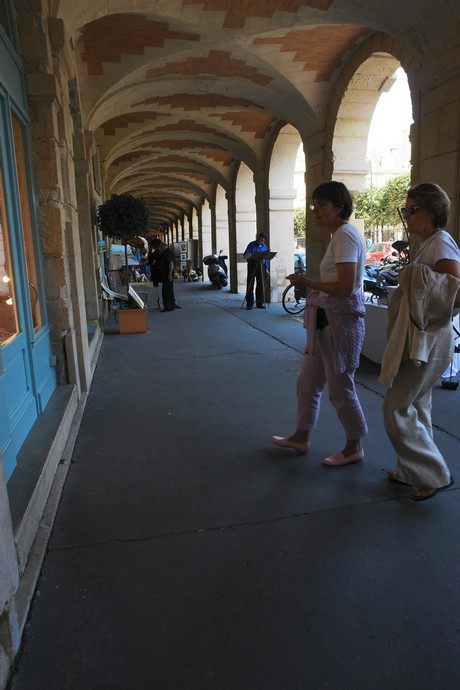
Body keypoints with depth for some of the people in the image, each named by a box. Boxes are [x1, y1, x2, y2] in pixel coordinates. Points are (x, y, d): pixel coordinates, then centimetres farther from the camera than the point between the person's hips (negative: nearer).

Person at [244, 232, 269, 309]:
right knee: (250, 285, -3)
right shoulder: (251, 245, -3)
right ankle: (249, 304, 2)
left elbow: (266, 258, 14)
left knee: (261, 285, 4)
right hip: (252, 266, -4)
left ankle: (259, 303, 13)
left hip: (261, 266, 4)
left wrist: (266, 268, 7)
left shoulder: (264, 247, 10)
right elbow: (245, 255, -8)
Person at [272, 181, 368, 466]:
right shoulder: (342, 234, 13)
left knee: (341, 389, 4)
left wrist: (308, 282, -16)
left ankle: (354, 448, 24)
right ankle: (301, 437, 33)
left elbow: (345, 288, -25)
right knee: (307, 382, 17)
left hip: (340, 320, -10)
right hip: (327, 319, 10)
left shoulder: (345, 235, -16)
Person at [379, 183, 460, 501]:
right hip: (420, 339, 10)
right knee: (416, 408, 17)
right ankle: (413, 471, 31)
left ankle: (434, 474, 10)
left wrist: (420, 278, -27)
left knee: (397, 409, -4)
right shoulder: (428, 244, 15)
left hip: (429, 341, -10)